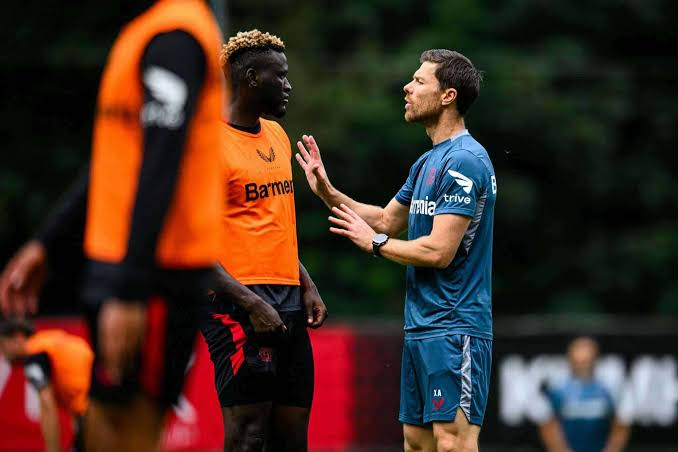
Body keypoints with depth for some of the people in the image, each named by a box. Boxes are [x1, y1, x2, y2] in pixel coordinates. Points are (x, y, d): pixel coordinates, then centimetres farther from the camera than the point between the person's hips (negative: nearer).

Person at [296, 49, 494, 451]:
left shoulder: (464, 161, -15)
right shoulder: (427, 163, 16)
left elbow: (439, 251, -20)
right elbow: (387, 220, 28)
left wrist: (374, 243, -6)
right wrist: (327, 191, 17)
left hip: (453, 329, -10)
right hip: (420, 327, 10)